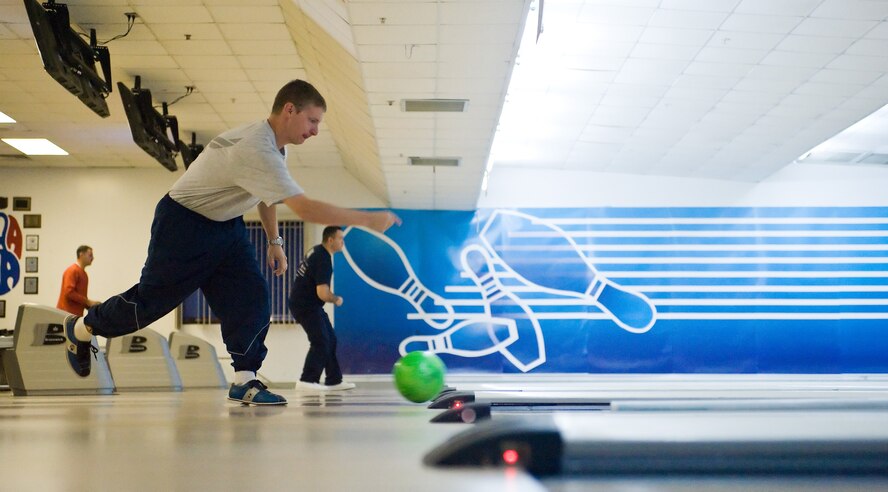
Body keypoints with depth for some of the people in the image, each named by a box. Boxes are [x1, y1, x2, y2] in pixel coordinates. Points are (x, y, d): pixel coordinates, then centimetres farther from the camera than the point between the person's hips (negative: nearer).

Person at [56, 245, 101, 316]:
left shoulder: (84, 273, 17)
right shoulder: (72, 271, -8)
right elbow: (69, 292, -18)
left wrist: (91, 304, 7)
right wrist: (88, 301, -16)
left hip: (77, 314, 8)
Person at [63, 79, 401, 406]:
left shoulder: (274, 144, -3)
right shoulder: (257, 150, -35)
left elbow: (267, 194, 18)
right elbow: (305, 209, -41)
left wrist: (274, 241, 15)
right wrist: (368, 220, -36)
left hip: (225, 223, 9)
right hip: (183, 223, -9)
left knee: (252, 297, -7)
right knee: (152, 298, 3)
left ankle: (244, 382, -4)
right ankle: (80, 329, 29)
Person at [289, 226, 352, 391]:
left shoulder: (317, 251, 9)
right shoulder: (323, 260, -22)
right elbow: (322, 293, -28)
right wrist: (336, 299, -9)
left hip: (308, 304, 10)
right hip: (305, 306, -10)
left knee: (330, 340, 9)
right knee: (321, 341, -14)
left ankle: (334, 380, 11)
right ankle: (307, 380, -12)